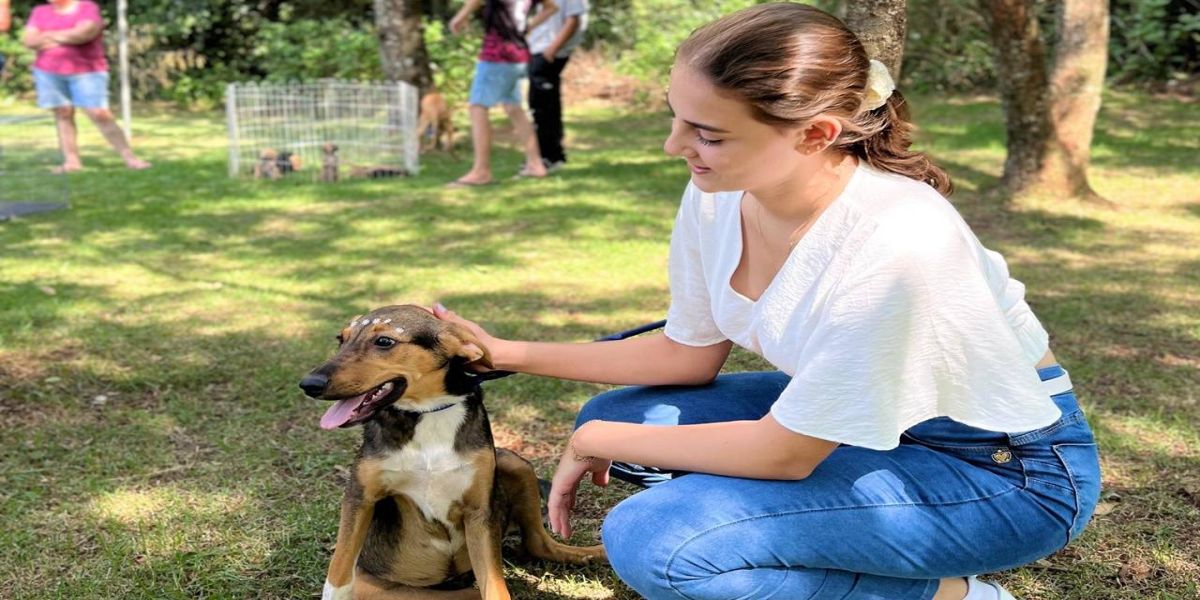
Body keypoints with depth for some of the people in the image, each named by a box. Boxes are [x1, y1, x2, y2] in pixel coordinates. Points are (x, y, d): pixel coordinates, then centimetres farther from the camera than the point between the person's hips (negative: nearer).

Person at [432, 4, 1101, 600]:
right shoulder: (720, 195, -11)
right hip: (857, 418, 8)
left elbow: (784, 453, -23)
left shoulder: (894, 244, -33)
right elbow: (689, 354, 4)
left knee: (651, 541, -23)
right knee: (618, 416, 2)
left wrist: (598, 443, -12)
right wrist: (508, 353, 0)